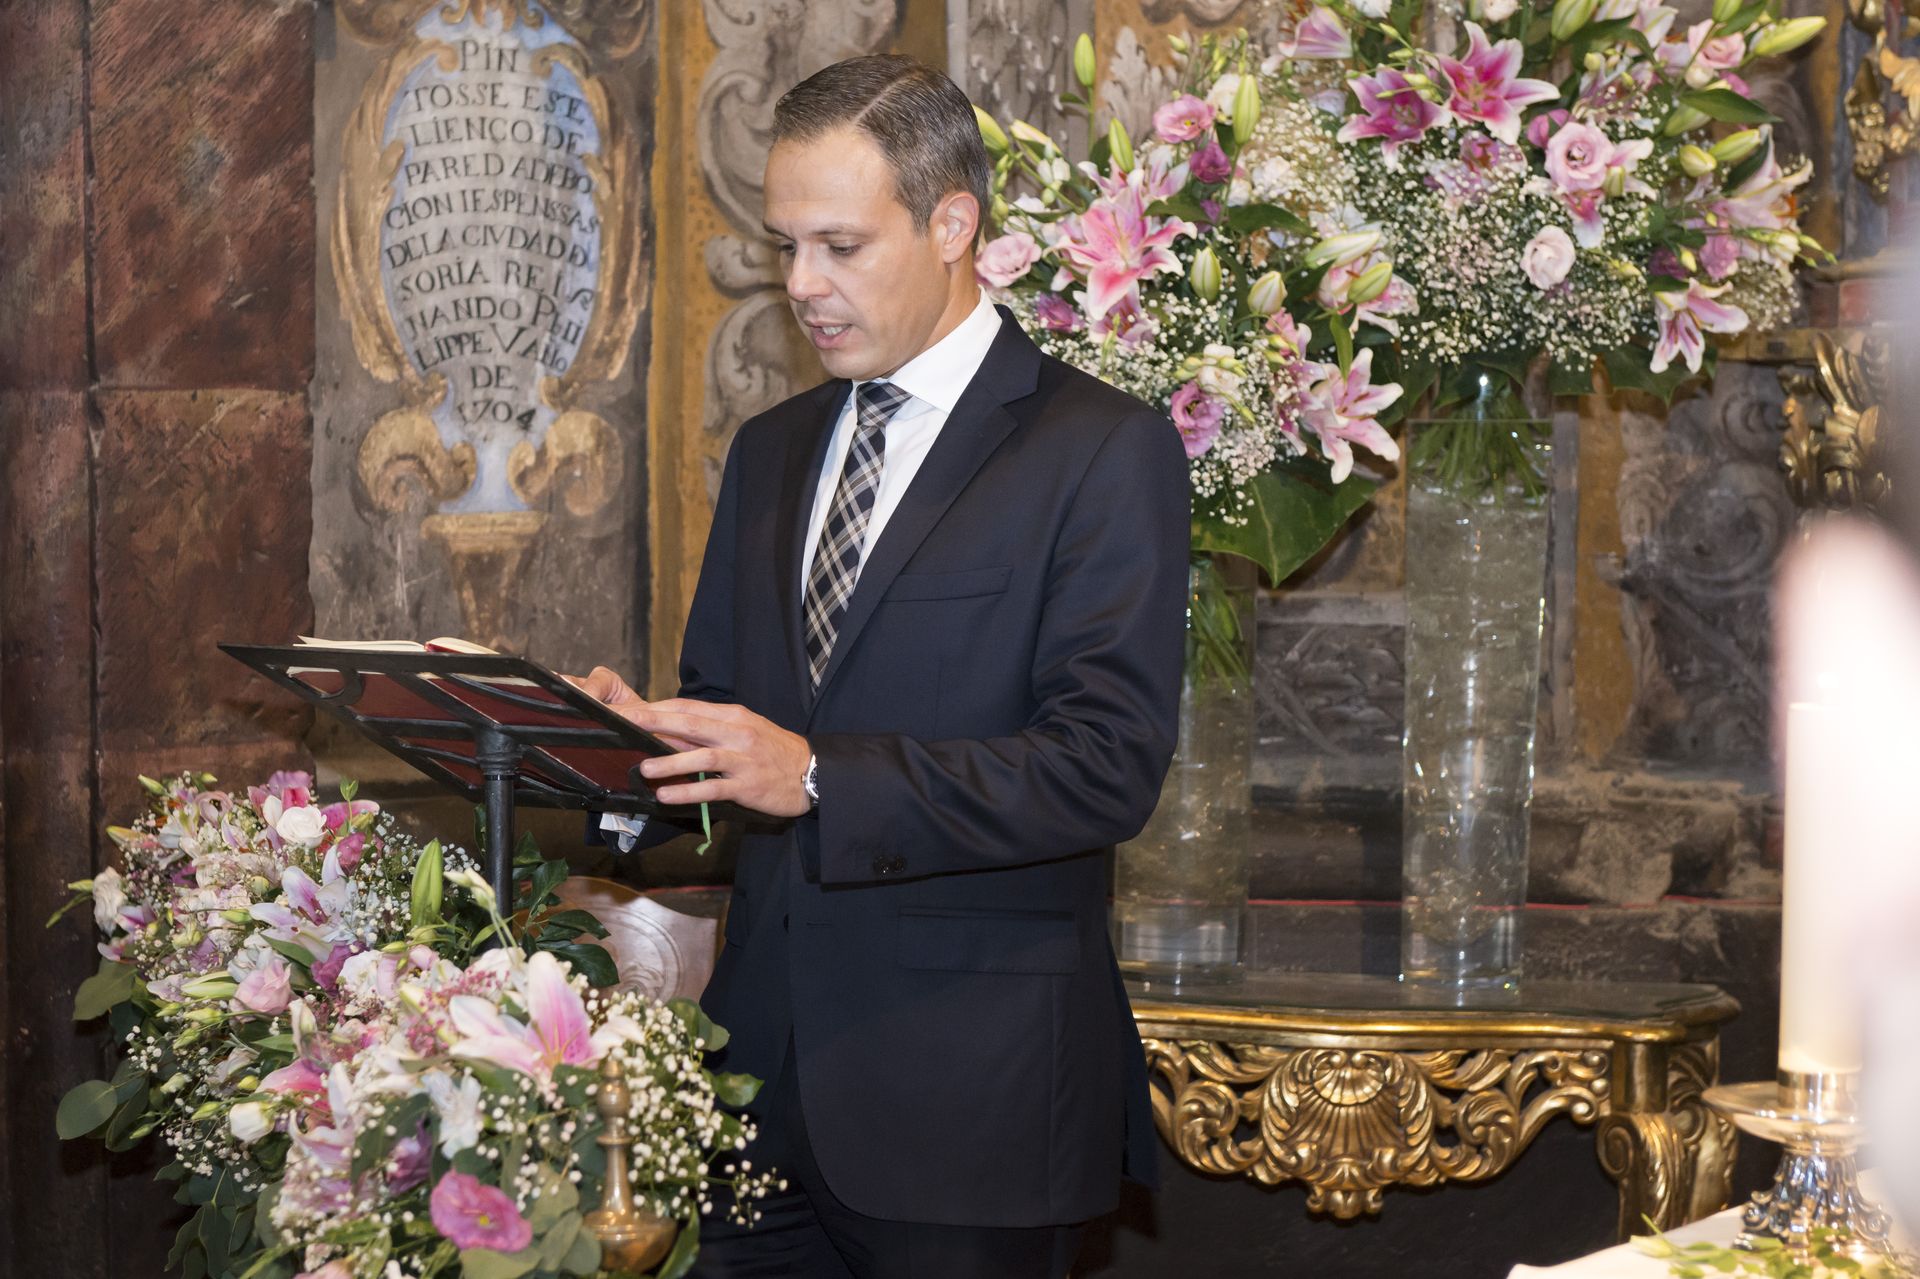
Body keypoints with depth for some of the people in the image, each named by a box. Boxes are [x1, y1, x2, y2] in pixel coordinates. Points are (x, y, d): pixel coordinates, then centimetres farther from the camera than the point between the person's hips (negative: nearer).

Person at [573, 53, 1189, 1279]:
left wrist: (818, 775, -25)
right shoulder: (772, 452, 15)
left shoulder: (1103, 450, -7)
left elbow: (1110, 764, -16)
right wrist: (636, 738, -7)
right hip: (765, 1073, 6)